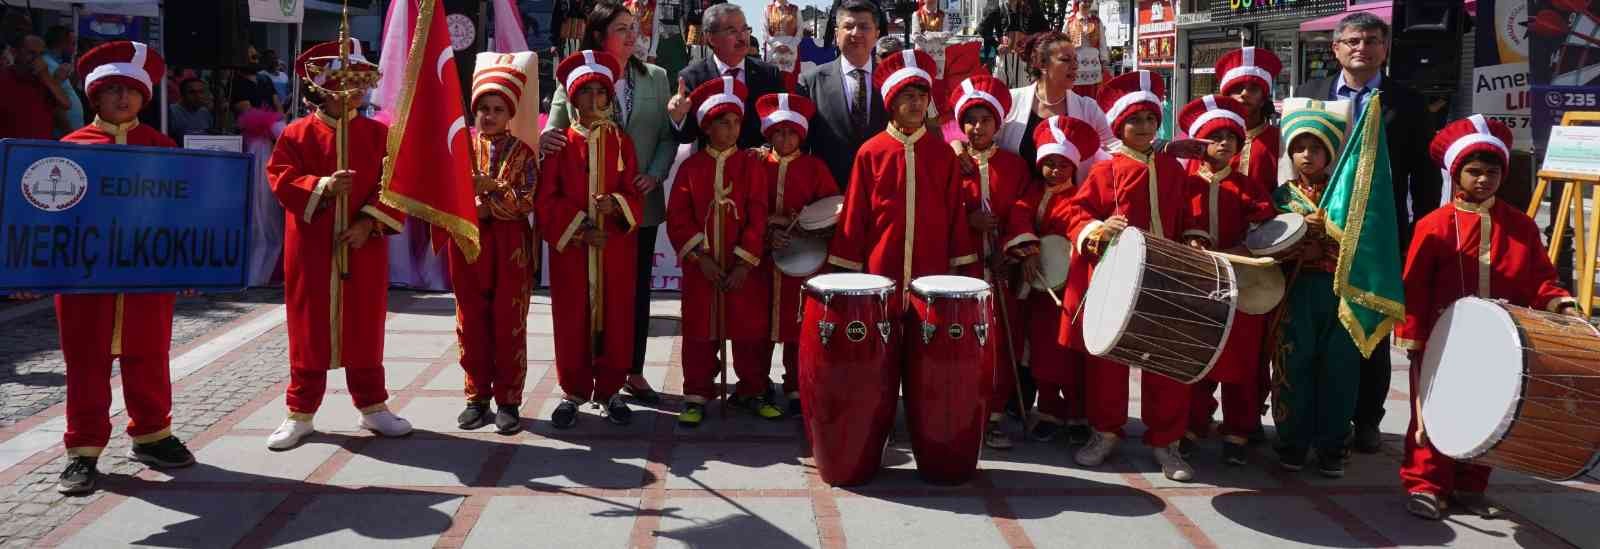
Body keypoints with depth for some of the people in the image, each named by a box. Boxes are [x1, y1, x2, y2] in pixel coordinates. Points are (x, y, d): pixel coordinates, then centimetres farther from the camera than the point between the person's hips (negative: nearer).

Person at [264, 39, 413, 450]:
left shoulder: (378, 134, 2)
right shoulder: (297, 134, 0)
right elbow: (280, 178, -8)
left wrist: (370, 222, -15)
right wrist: (321, 187, -24)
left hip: (364, 248, 1)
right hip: (311, 249, -1)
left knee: (365, 330, 9)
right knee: (309, 330, 7)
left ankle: (372, 407, 21)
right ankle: (300, 413, 17)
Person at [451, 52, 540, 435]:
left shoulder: (523, 153, 1)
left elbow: (527, 202, -10)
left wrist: (491, 187, -17)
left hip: (511, 247, -2)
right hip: (468, 241, 2)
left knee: (509, 324, 2)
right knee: (472, 323, 7)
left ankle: (508, 400, 10)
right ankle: (477, 397, 18)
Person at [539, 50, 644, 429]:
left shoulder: (622, 142, 5)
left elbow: (635, 195, 4)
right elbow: (546, 198, -2)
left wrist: (616, 205, -18)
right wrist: (578, 229, -13)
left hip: (616, 246, 1)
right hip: (569, 246, -1)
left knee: (615, 317, 5)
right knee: (572, 319, 4)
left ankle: (610, 390, 17)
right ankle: (574, 392, 15)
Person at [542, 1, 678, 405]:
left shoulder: (656, 77, 5)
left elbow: (668, 136, 5)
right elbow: (554, 133, -1)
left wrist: (655, 175, -11)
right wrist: (544, 141, -25)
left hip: (641, 203, 2)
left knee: (638, 288, 10)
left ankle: (634, 372, 21)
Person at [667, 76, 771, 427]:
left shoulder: (751, 165, 1)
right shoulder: (691, 167, 2)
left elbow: (758, 217, -4)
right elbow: (677, 217, -2)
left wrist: (744, 263, -10)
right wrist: (700, 257, -11)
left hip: (744, 267, 0)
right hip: (700, 267, 0)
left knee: (750, 330, 6)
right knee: (700, 332, 5)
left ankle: (752, 391, 20)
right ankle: (697, 395, 15)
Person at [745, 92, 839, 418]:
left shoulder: (814, 167, 4)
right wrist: (766, 230, -12)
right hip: (761, 257, 1)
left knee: (797, 326, 3)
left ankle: (796, 390, 12)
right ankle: (756, 389, 17)